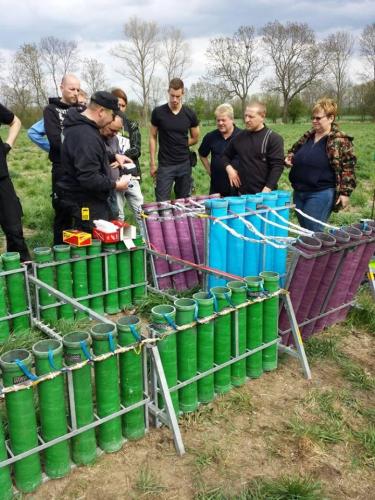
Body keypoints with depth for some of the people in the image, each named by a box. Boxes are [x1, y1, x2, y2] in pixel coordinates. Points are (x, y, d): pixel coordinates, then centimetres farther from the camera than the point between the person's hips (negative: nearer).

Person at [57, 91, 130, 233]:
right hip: (85, 204, -11)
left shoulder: (80, 125, 8)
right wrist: (116, 185, -19)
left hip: (91, 199, 11)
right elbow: (88, 178, -31)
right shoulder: (85, 135, -27)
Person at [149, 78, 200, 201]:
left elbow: (195, 138, 12)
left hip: (184, 164, 2)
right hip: (165, 165, -2)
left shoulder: (190, 114, 0)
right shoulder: (158, 112, -4)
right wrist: (152, 163, -1)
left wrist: (180, 144, 3)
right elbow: (153, 137, 1)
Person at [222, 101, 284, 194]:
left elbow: (277, 166, -12)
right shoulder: (240, 136, 10)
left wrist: (267, 190, -21)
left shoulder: (274, 138, -6)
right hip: (243, 193, 5)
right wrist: (229, 168, 2)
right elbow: (226, 155, 24)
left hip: (264, 194, -4)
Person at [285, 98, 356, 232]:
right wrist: (289, 158, 5)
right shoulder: (307, 136, 9)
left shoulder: (340, 140, -9)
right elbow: (294, 151, 26)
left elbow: (348, 169, -9)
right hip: (299, 192, 7)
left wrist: (345, 192, -13)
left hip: (321, 194, -6)